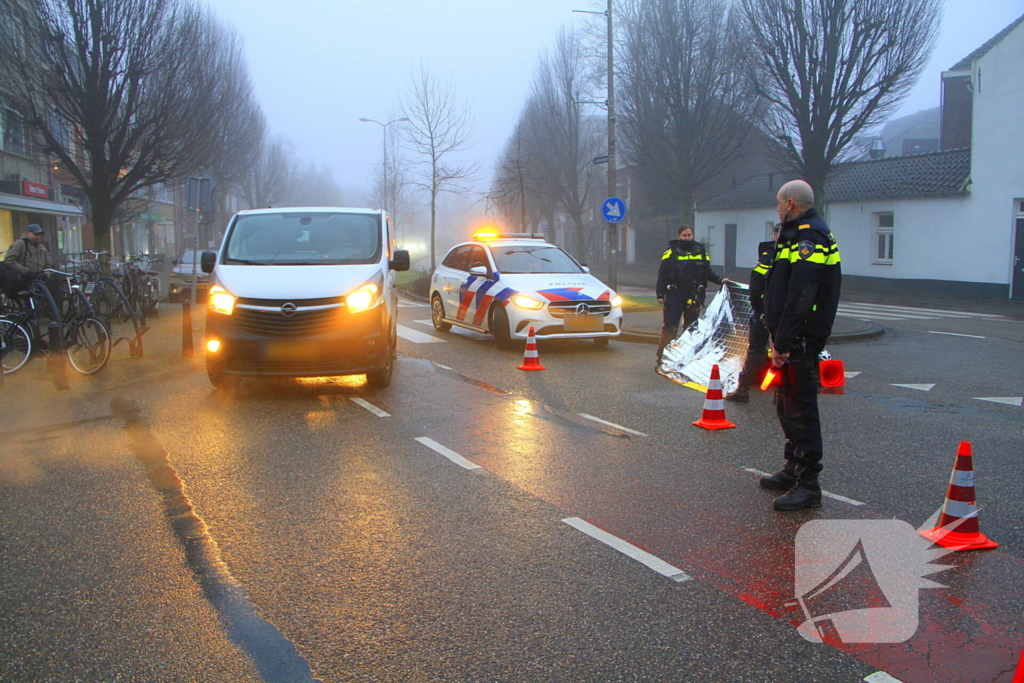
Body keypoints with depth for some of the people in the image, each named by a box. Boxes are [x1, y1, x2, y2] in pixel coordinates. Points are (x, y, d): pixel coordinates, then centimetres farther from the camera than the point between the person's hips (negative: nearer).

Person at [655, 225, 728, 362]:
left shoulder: (700, 251, 10)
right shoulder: (671, 252, 0)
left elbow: (708, 272, 12)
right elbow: (662, 273, -2)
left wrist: (720, 280, -5)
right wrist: (660, 294, -8)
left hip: (694, 295, 3)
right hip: (674, 294, -3)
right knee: (669, 327, -5)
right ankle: (662, 358, -1)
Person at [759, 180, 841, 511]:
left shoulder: (809, 238, -16)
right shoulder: (800, 235, 19)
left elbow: (799, 298, -25)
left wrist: (782, 342, -26)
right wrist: (777, 334, 20)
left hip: (800, 341, -11)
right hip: (793, 338, 11)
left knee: (800, 409, -8)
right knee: (787, 405, 19)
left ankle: (808, 485, -3)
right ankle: (794, 469, 32)